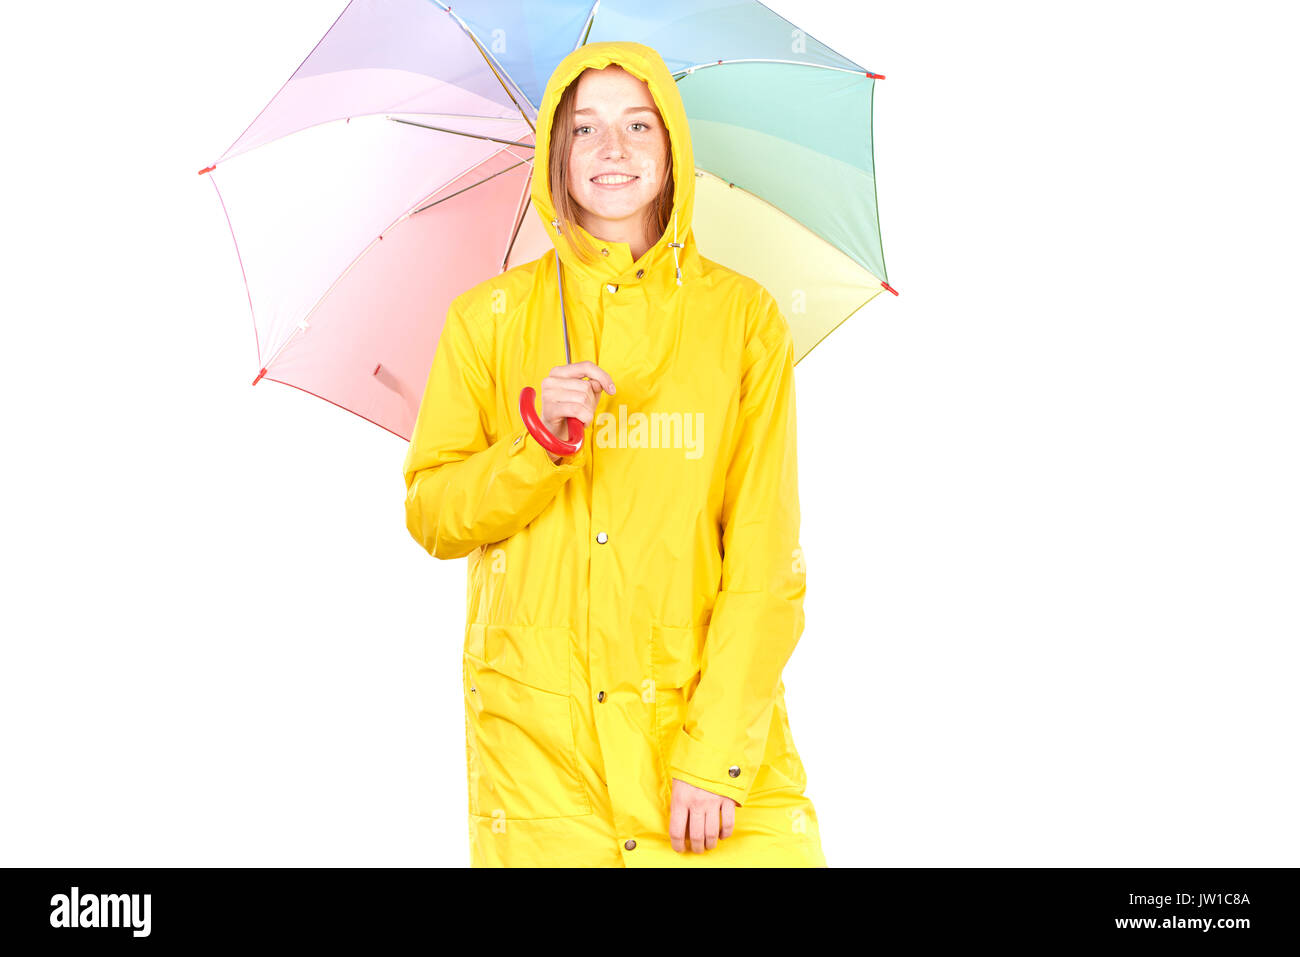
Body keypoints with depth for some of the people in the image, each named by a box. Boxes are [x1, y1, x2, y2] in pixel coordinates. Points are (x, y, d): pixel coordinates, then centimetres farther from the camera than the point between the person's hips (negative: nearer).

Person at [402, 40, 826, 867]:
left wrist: (717, 754, -10)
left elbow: (766, 548, -1)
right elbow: (431, 516, 7)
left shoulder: (746, 316, 3)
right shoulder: (490, 318, 7)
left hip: (712, 704, 0)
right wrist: (538, 446, -13)